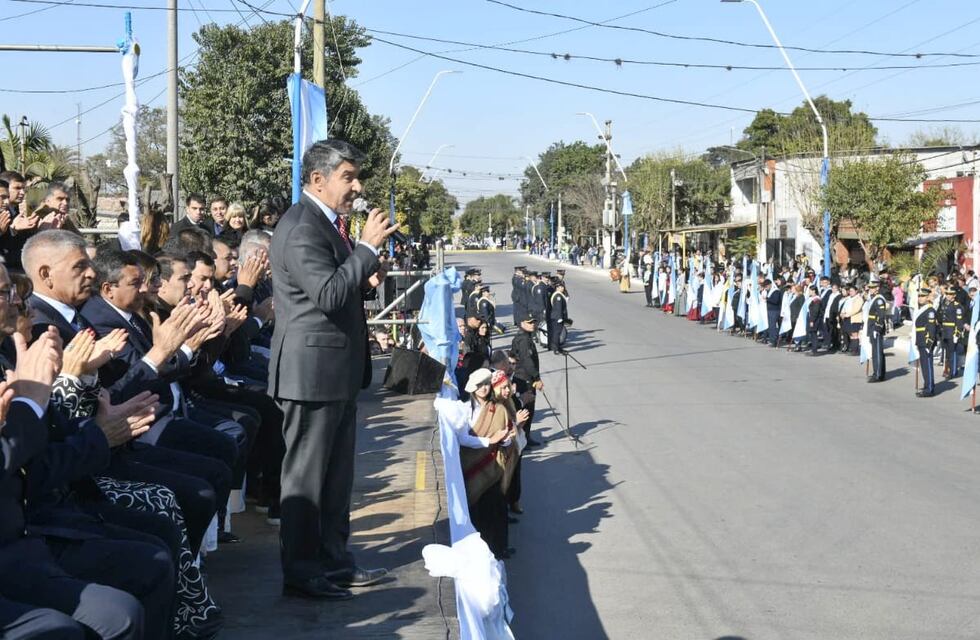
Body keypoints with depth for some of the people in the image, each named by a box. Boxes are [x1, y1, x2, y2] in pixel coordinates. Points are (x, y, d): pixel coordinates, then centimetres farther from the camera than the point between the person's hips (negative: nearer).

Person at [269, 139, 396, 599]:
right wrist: (368, 247, -23)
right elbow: (328, 293, -28)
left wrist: (366, 280, 6)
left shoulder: (329, 224, 15)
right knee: (305, 475, -1)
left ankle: (334, 561, 26)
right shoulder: (300, 228, -17)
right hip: (312, 369, -10)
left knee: (337, 474, 16)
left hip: (337, 370, 10)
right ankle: (300, 573, 8)